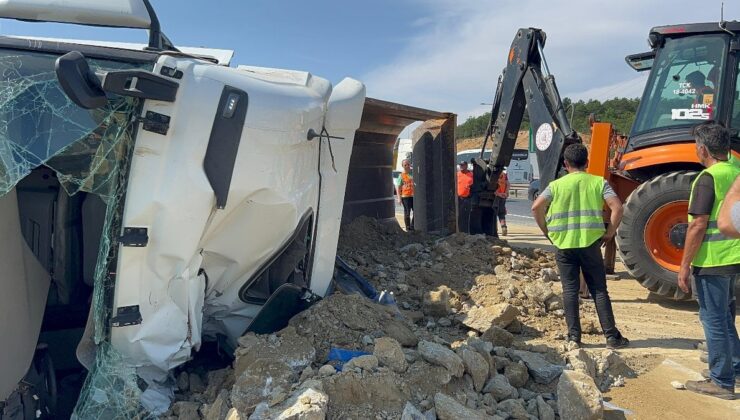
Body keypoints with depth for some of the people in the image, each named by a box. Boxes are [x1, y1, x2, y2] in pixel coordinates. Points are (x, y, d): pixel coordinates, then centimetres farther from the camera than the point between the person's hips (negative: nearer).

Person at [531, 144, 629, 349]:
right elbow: (617, 207, -8)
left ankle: (574, 337, 6)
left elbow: (536, 207, -7)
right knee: (599, 290, 8)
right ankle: (612, 336, 11)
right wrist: (609, 233, 2)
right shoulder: (598, 182, 4)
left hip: (564, 244, 0)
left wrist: (547, 231, 4)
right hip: (590, 243, 0)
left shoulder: (556, 185, 3)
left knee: (570, 290, 6)